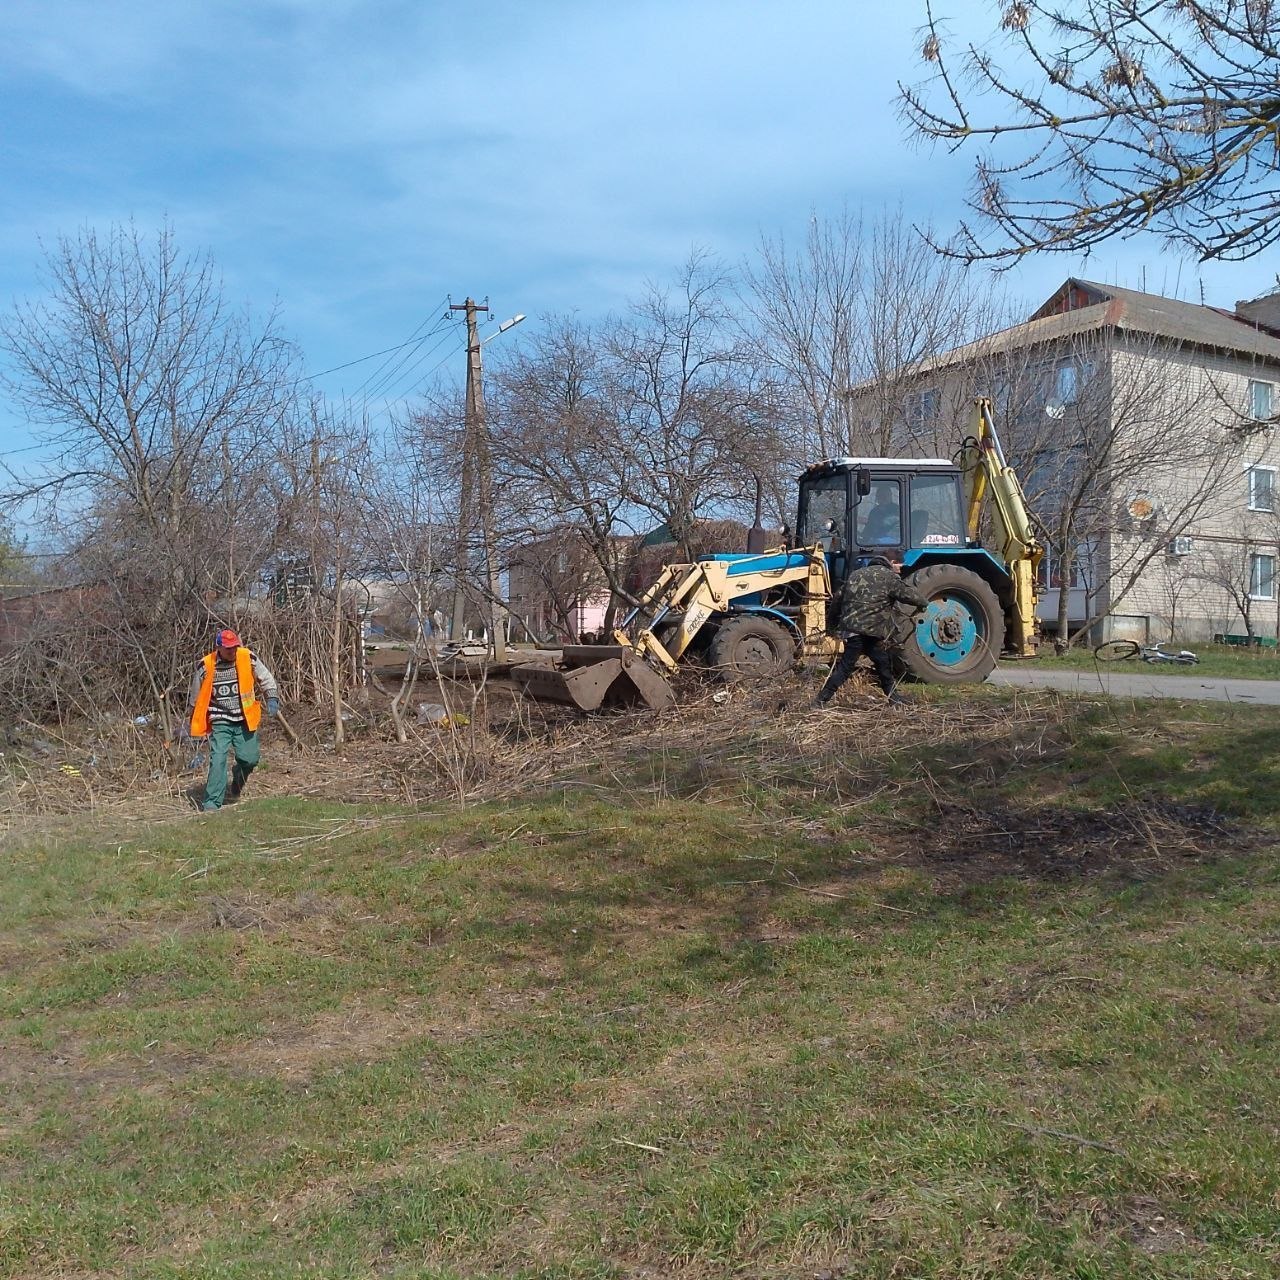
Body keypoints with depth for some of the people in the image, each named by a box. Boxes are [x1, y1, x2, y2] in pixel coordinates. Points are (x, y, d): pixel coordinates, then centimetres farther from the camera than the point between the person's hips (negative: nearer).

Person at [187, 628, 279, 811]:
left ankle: (238, 777, 36)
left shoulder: (248, 659, -6)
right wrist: (193, 722, 15)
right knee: (218, 759, -13)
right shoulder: (206, 666, -8)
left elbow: (266, 678, 9)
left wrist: (271, 698, -6)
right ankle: (212, 803, -7)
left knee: (249, 758, 0)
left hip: (245, 719, 2)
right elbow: (195, 695, 8)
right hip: (220, 722, -2)